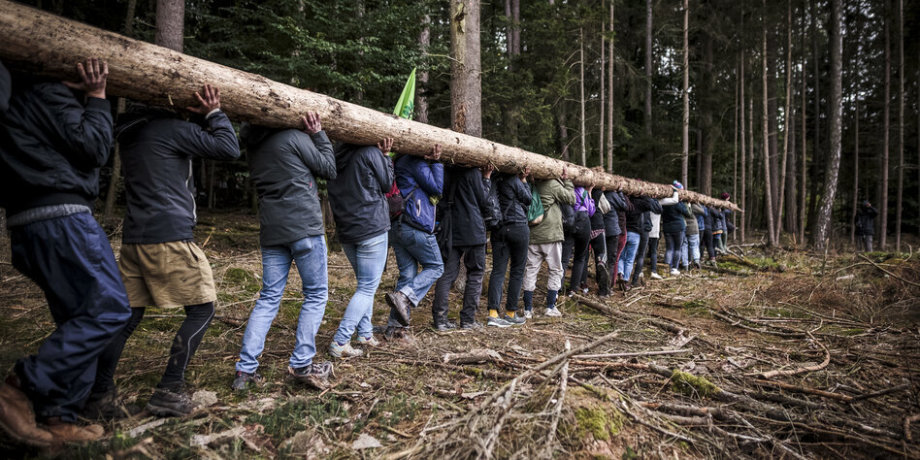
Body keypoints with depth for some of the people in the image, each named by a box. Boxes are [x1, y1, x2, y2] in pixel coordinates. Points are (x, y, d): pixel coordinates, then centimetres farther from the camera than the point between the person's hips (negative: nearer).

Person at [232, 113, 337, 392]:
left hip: (271, 230, 7)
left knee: (269, 297, 10)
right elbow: (329, 170, 2)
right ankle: (302, 364, 5)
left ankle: (245, 369, 9)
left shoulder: (254, 144, 16)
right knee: (316, 294, 5)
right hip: (305, 227, -6)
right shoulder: (295, 137, -6)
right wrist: (318, 135, 5)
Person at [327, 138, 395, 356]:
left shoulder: (337, 157, 11)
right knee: (367, 287, -2)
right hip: (372, 228, -7)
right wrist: (385, 156, 9)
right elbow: (387, 184, -1)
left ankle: (365, 334, 23)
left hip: (346, 231, 8)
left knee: (365, 284, 20)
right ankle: (340, 342, -6)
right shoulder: (371, 153, -10)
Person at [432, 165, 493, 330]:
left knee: (447, 273, 4)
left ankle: (439, 319, 0)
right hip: (473, 230, -5)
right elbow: (484, 203, -2)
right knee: (475, 273, 5)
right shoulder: (473, 173, -7)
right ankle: (468, 319, 6)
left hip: (450, 230, 6)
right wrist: (486, 178, 7)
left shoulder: (449, 172, 11)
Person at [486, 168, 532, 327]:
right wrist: (524, 180, 11)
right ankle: (511, 313, 9)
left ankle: (493, 313, -8)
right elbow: (528, 200, 2)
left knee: (498, 269, 1)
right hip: (518, 227, -5)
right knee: (518, 270, 5)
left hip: (498, 228, 6)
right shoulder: (514, 180, -8)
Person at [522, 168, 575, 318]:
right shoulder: (553, 184, -9)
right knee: (555, 270, 8)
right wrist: (566, 181, 8)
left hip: (532, 235, 5)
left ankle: (528, 309, 8)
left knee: (530, 269, 7)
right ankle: (550, 307, 10)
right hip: (551, 235, -5)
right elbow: (571, 199, -2)